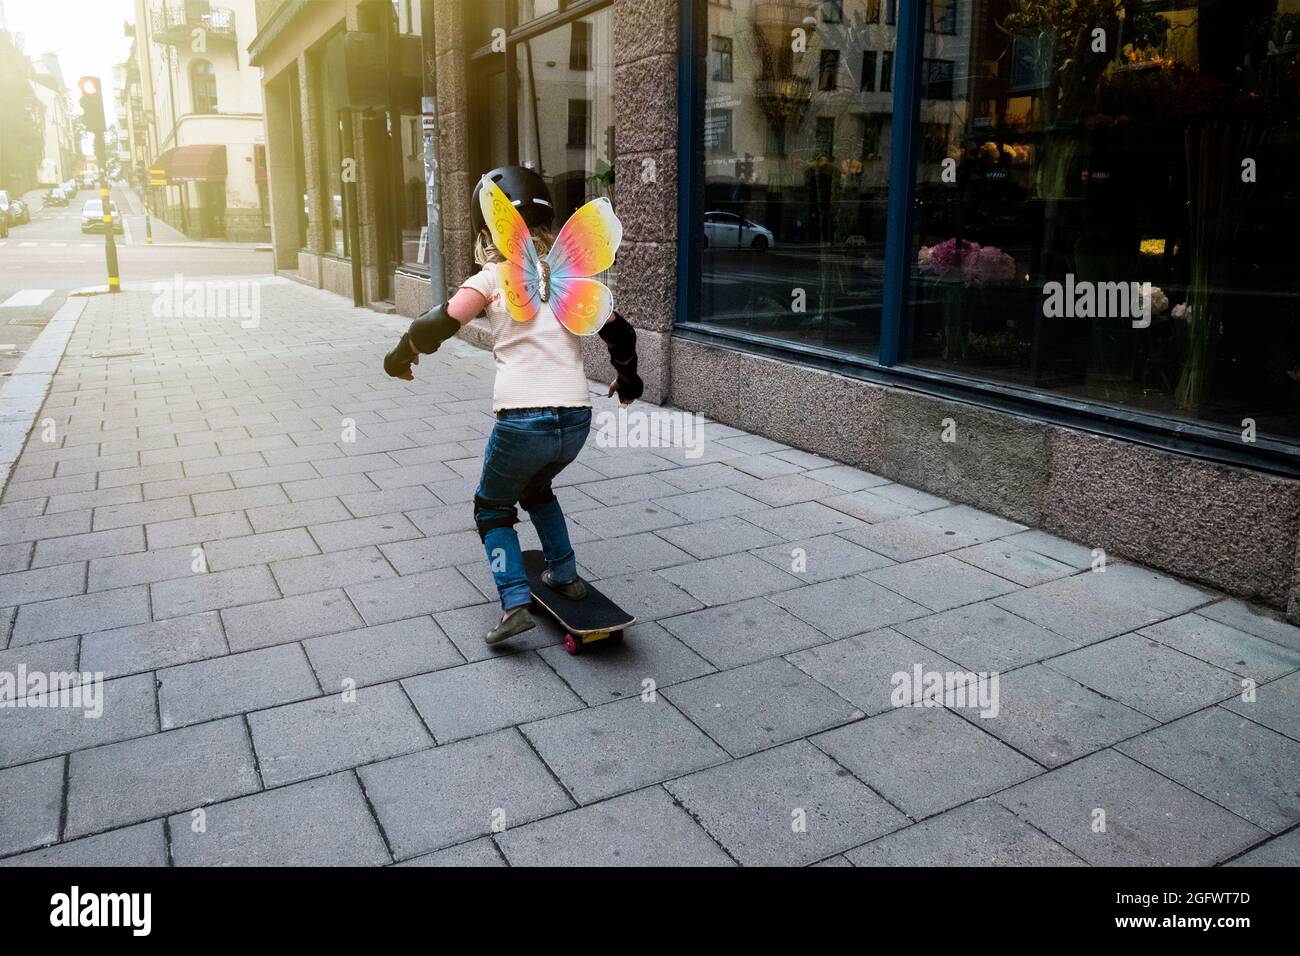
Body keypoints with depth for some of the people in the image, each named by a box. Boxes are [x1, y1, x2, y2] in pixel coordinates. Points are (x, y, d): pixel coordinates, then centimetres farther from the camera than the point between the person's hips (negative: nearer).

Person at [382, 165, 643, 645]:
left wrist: (400, 356, 12)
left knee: (493, 506, 19)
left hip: (522, 420, -5)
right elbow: (619, 334, 15)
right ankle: (565, 575, 33)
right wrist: (627, 378, 34)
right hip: (577, 421, 5)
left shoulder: (492, 280, 3)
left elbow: (439, 325, -7)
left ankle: (515, 603, 5)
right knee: (537, 488, 34)